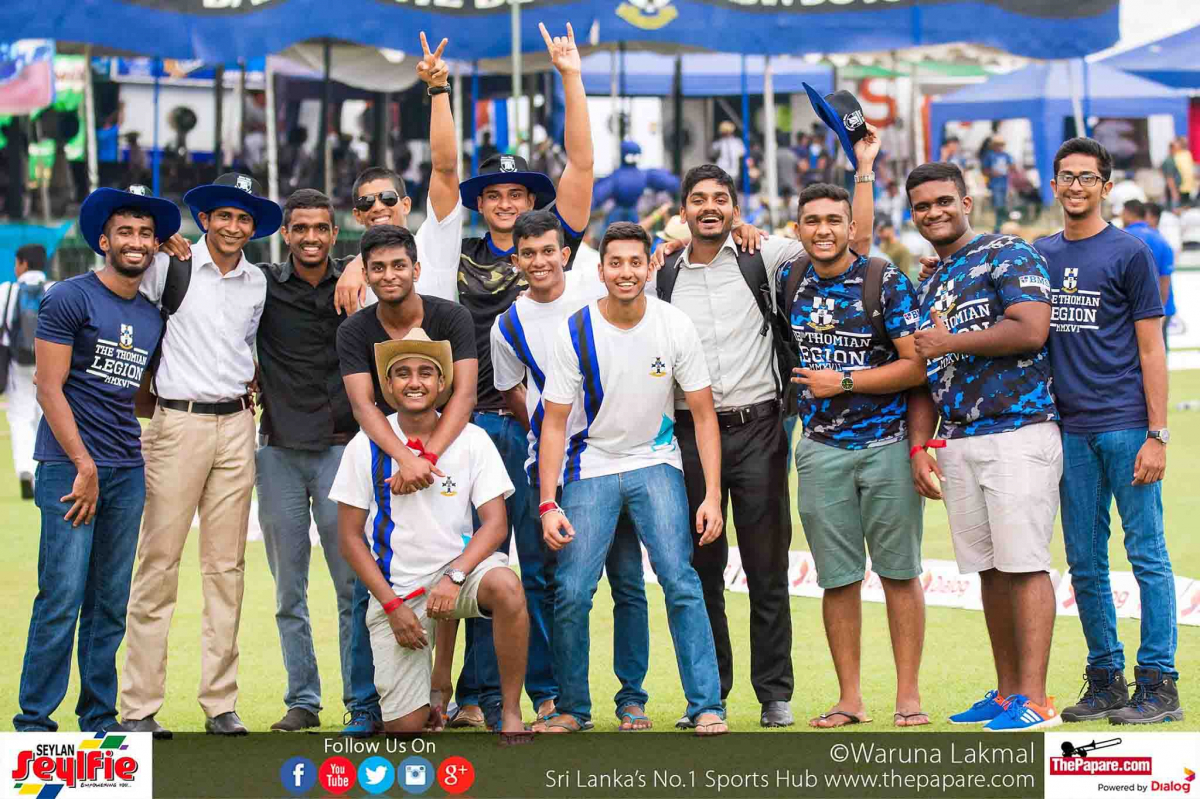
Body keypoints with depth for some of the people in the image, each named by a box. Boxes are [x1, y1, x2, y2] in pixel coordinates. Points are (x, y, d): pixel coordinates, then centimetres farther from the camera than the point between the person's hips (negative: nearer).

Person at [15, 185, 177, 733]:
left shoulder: (154, 316, 15)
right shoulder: (70, 299, -3)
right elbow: (49, 388, -8)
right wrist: (84, 466, -12)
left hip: (130, 474, 6)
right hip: (69, 466, -6)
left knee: (111, 605, 8)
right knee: (62, 599, -9)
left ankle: (100, 717, 15)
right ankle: (33, 719, -3)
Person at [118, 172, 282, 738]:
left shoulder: (257, 283, 12)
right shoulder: (170, 266, -2)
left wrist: (250, 384, 13)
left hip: (236, 425, 5)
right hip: (178, 421, -5)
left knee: (226, 566, 5)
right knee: (159, 562, -5)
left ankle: (220, 702, 10)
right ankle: (139, 706, -3)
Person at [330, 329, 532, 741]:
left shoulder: (471, 441, -4)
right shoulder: (366, 447, -4)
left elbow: (495, 524, -6)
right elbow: (350, 537, -1)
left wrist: (455, 576, -23)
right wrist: (392, 605, -9)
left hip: (460, 565, 0)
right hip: (394, 587, 0)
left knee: (505, 585, -36)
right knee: (404, 726, -9)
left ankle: (511, 715, -20)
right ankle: (432, 689, 29)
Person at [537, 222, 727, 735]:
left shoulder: (676, 327, -8)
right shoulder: (575, 333, -11)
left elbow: (703, 414, -3)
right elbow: (554, 423, -6)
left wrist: (713, 496, -10)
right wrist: (548, 503, -14)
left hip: (656, 464, 0)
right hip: (591, 467, 0)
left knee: (680, 582, -14)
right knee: (571, 592, -7)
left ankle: (706, 706, -8)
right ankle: (572, 707, 10)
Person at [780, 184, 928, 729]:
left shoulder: (887, 282, -6)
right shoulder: (789, 281, 6)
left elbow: (916, 365, -10)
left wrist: (842, 382, -12)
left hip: (887, 444, -3)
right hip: (821, 450, 3)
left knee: (899, 572, 1)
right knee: (838, 577, 4)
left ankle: (908, 695, 6)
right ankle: (849, 699, 11)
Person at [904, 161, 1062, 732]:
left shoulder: (1008, 255, -1)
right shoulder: (928, 288, 22)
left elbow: (1031, 329, -16)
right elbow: (922, 374, 22)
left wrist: (951, 341, -8)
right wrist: (919, 448, 11)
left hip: (1018, 432, -7)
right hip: (958, 443, 7)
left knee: (1024, 564, -11)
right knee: (989, 569, 8)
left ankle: (1034, 700, -13)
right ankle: (1007, 692, 14)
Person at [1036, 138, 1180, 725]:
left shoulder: (1130, 252, 0)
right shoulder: (1040, 256, 14)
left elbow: (1150, 350, -3)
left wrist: (1157, 435, -10)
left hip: (1125, 424, -5)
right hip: (1070, 429, 5)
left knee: (1147, 554, -4)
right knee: (1084, 565, 7)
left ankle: (1158, 684, -2)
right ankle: (1105, 681, 15)